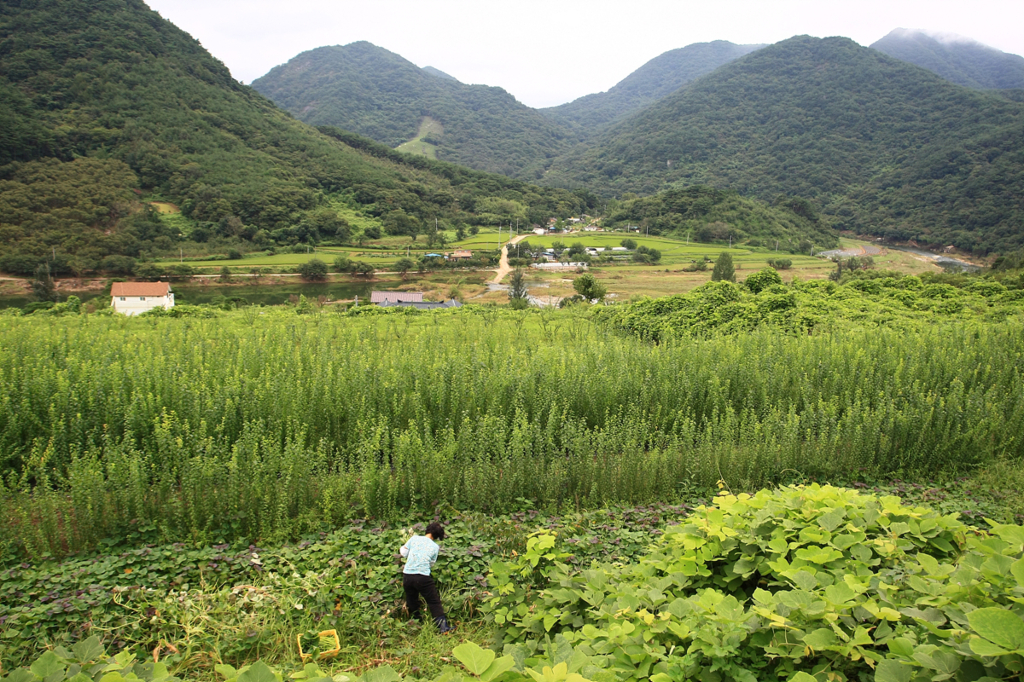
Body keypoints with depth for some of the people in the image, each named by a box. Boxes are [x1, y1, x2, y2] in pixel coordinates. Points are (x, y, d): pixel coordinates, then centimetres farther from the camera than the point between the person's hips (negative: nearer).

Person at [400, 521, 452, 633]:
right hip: (423, 577, -3)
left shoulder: (414, 538, 4)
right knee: (434, 602, 6)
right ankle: (443, 627, 1)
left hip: (407, 575, 3)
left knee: (412, 603, 19)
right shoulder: (435, 547, 3)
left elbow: (404, 553, 12)